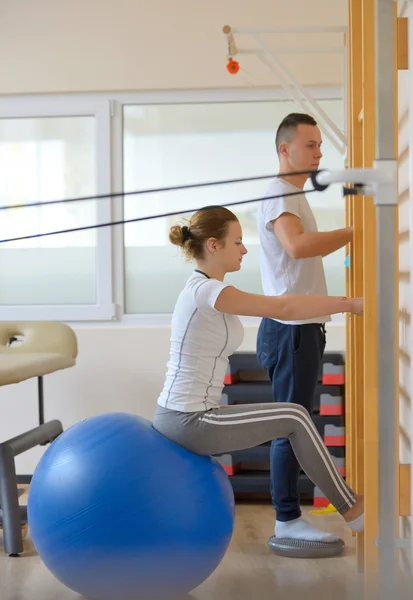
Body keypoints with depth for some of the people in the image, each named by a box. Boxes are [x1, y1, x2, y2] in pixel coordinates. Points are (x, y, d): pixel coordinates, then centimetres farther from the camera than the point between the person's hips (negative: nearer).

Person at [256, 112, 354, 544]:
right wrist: (356, 230, -30)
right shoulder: (278, 194, -13)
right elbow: (297, 246, -32)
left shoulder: (293, 195, 20)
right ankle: (287, 520, 2)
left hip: (302, 327, 10)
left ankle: (289, 515, 20)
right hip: (291, 329, -10)